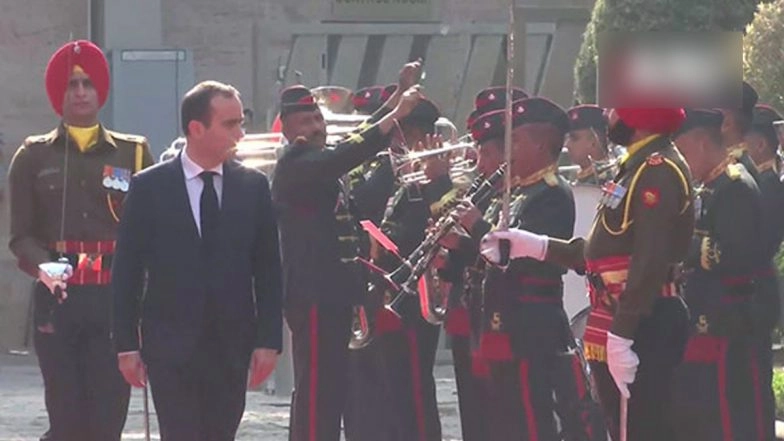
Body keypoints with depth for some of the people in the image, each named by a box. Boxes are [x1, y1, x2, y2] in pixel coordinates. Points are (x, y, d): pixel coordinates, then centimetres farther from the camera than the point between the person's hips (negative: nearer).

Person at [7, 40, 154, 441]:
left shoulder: (133, 153, 11)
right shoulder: (33, 156, 10)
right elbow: (21, 236, 6)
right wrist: (41, 267, -15)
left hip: (115, 301, 0)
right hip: (57, 302, 0)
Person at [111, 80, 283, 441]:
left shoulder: (253, 187, 6)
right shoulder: (149, 187, -1)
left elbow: (268, 271, 7)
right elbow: (126, 272, 1)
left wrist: (268, 340, 0)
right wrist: (126, 344, -3)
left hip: (232, 347, 3)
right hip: (171, 347, -3)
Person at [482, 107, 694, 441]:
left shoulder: (660, 171, -15)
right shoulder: (638, 167, 19)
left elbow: (650, 262, -23)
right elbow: (605, 253, 22)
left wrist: (621, 336, -25)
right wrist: (536, 246, 18)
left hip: (639, 335, -11)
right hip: (619, 327, 11)